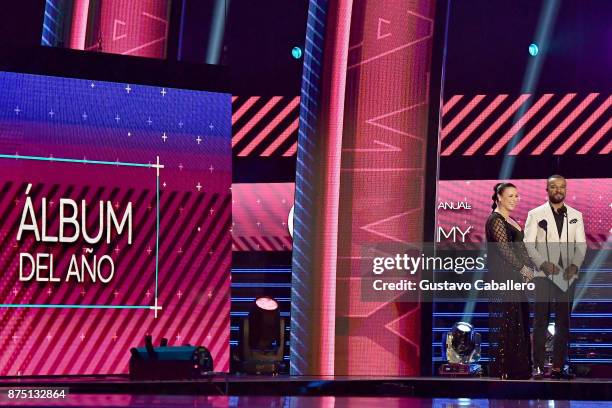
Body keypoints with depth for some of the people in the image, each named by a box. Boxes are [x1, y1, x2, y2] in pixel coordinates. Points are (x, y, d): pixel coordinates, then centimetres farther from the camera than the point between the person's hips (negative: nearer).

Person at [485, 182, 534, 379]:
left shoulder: (510, 220, 18)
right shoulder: (495, 220, -10)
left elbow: (520, 248, 17)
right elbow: (504, 248, -17)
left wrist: (529, 268, 3)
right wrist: (523, 268, -11)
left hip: (516, 277, 9)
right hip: (503, 277, -9)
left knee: (518, 321, 8)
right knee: (505, 321, -8)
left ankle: (517, 367, 11)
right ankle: (502, 369, -5)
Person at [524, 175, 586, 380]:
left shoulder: (576, 215, 14)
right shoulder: (535, 215, 5)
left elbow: (581, 245, 9)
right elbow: (529, 244, -2)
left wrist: (575, 265, -8)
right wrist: (543, 263, -15)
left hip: (567, 276, 3)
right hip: (544, 276, -3)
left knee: (563, 323, 3)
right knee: (540, 322, -3)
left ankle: (558, 367, 6)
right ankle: (538, 366, -1)